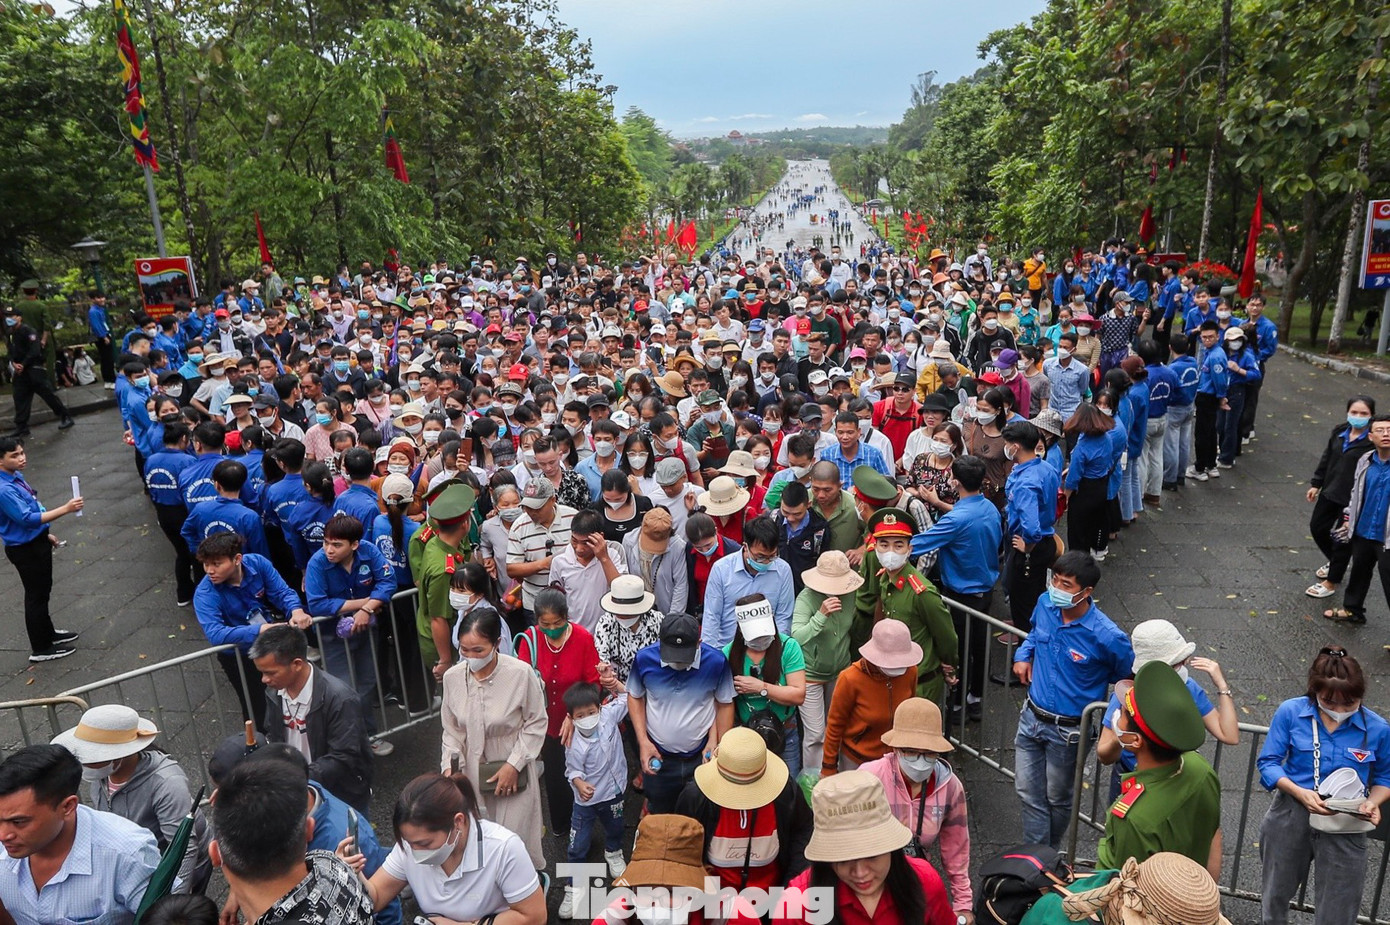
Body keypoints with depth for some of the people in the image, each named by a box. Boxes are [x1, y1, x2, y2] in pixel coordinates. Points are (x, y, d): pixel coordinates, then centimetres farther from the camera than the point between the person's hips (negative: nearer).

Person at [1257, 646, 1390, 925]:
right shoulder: (1290, 712, -14)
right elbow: (1268, 763, -9)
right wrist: (1300, 793, -25)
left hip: (1345, 827, 0)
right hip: (1292, 816, 0)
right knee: (1275, 894, 22)